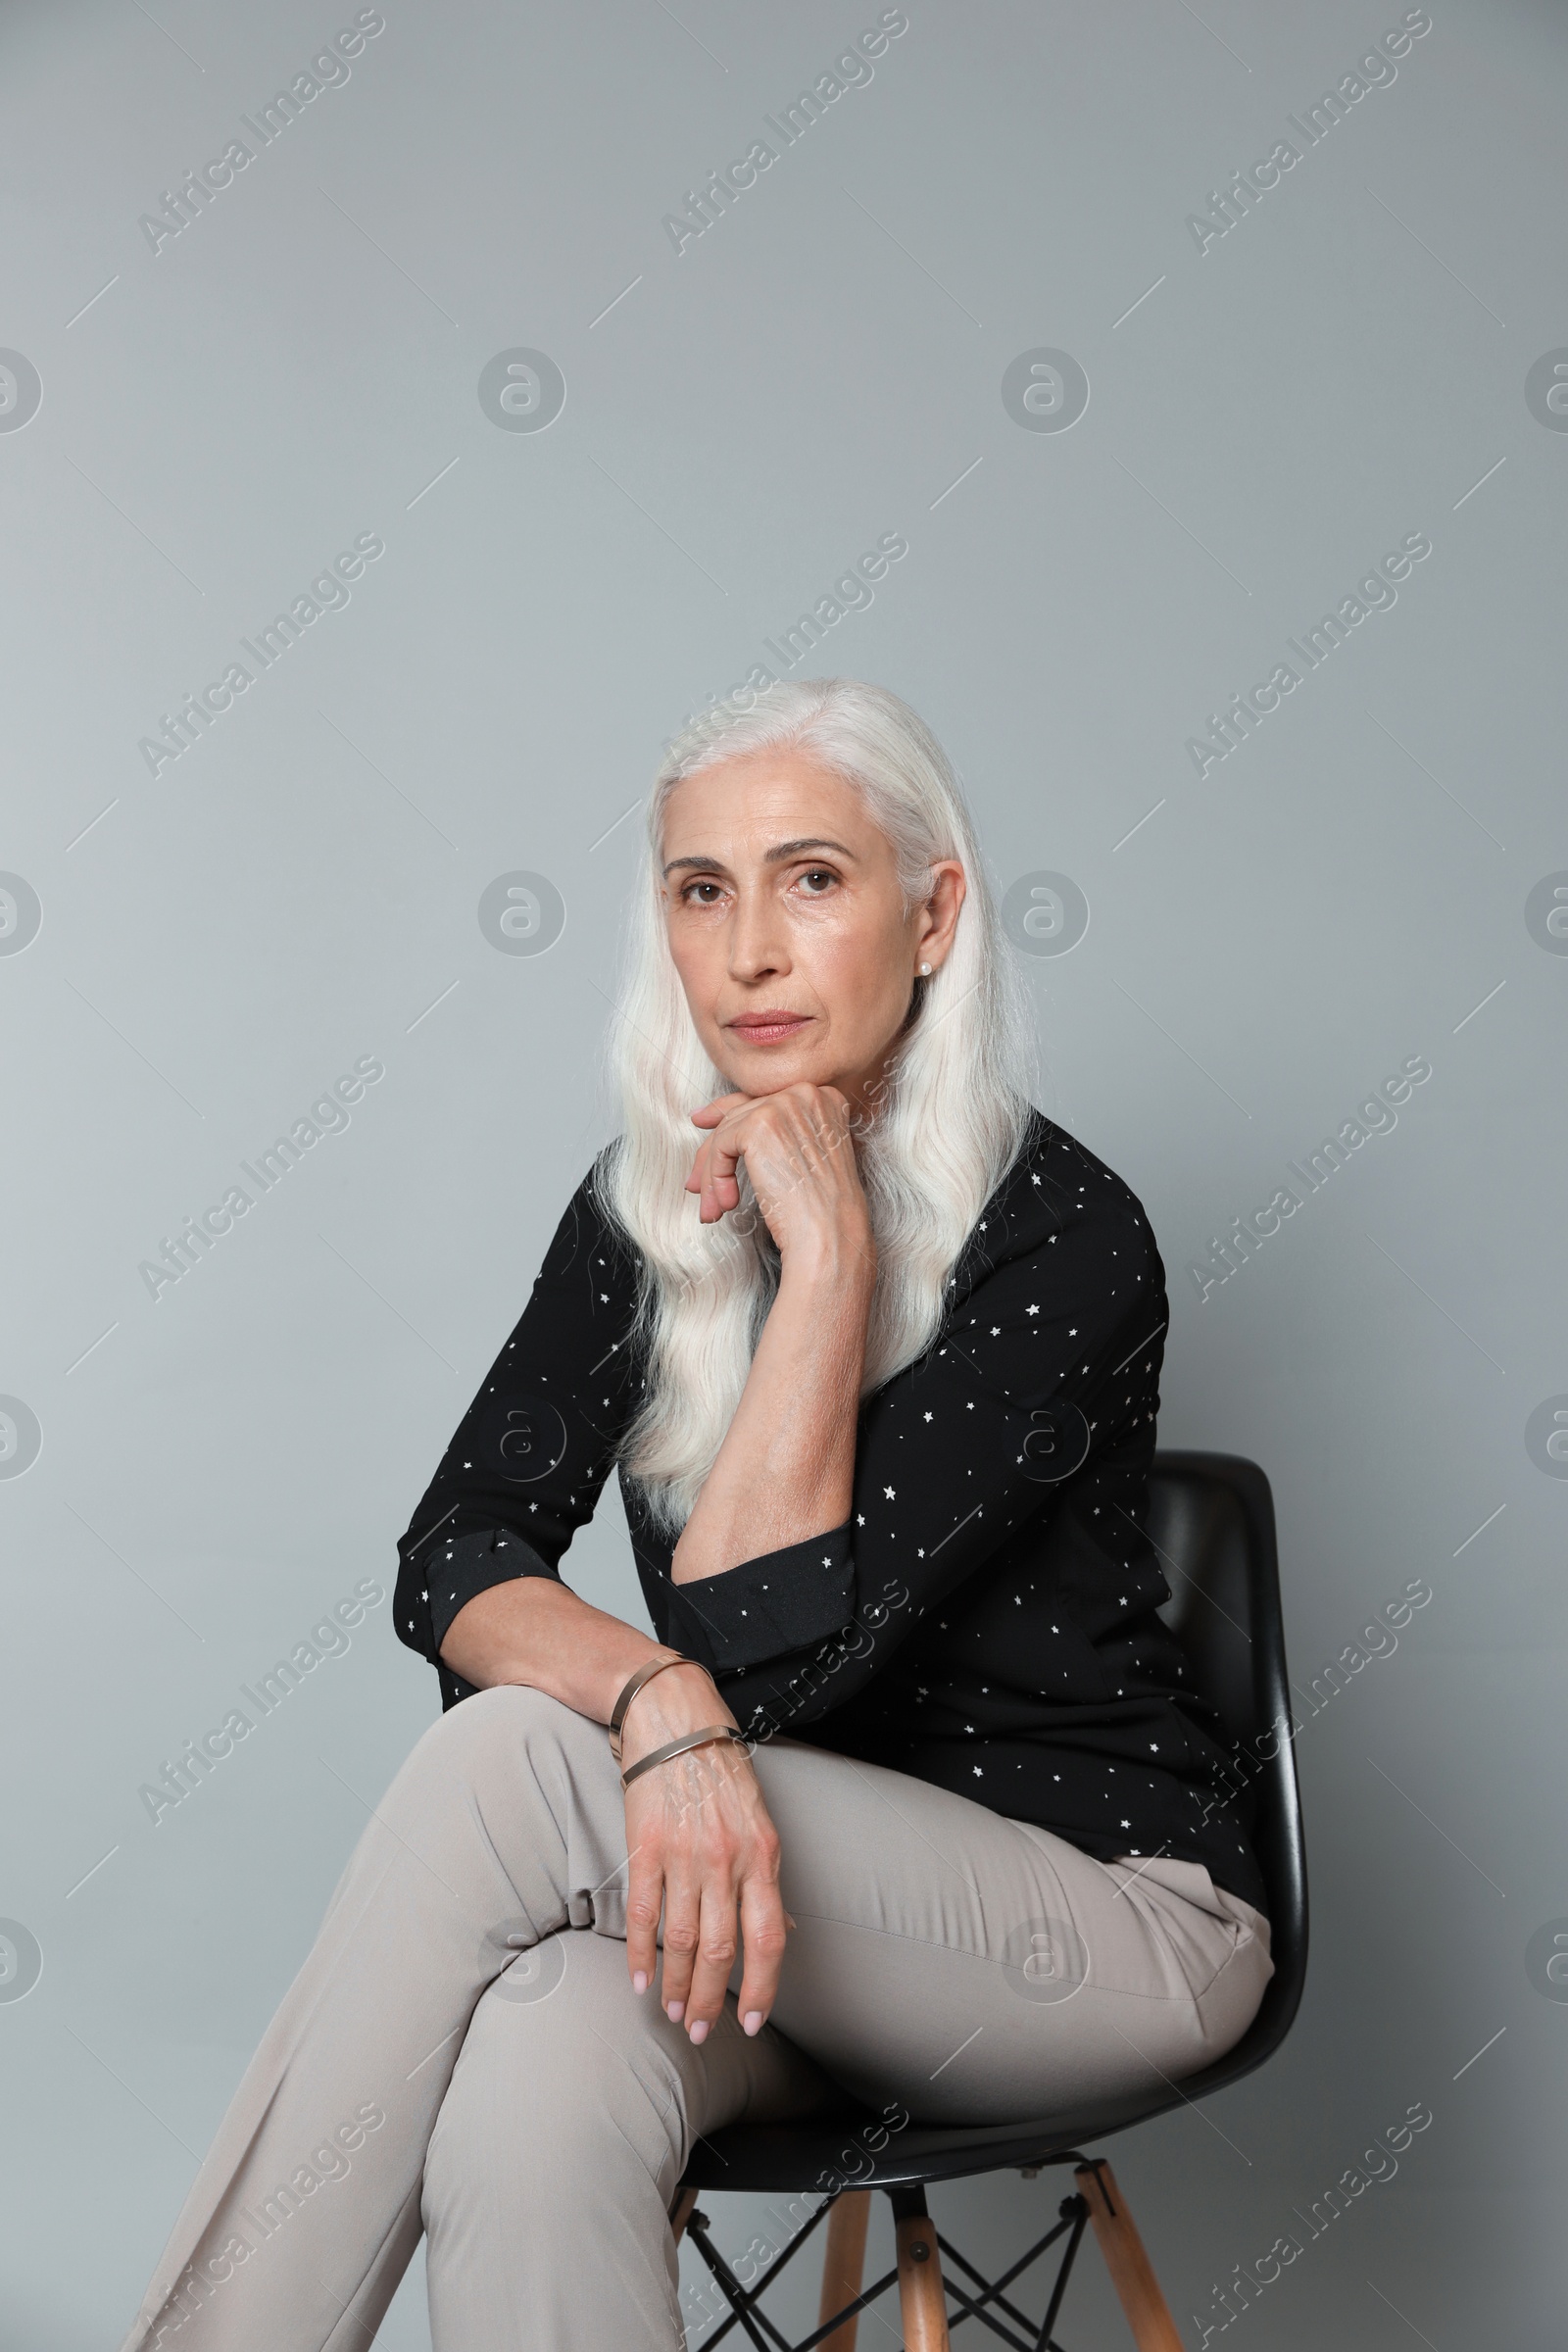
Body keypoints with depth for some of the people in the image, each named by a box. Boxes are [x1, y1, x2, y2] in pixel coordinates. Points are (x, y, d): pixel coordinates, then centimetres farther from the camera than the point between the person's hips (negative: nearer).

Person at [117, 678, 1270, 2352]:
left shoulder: (1064, 1237, -17)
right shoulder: (646, 1210, 2)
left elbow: (765, 1644, -22)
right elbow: (452, 1560, -9)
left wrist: (830, 1253, -22)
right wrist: (656, 1699, -29)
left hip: (1108, 1913, -4)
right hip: (769, 1888, 4)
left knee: (512, 1761, -28)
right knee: (534, 2097, -34)